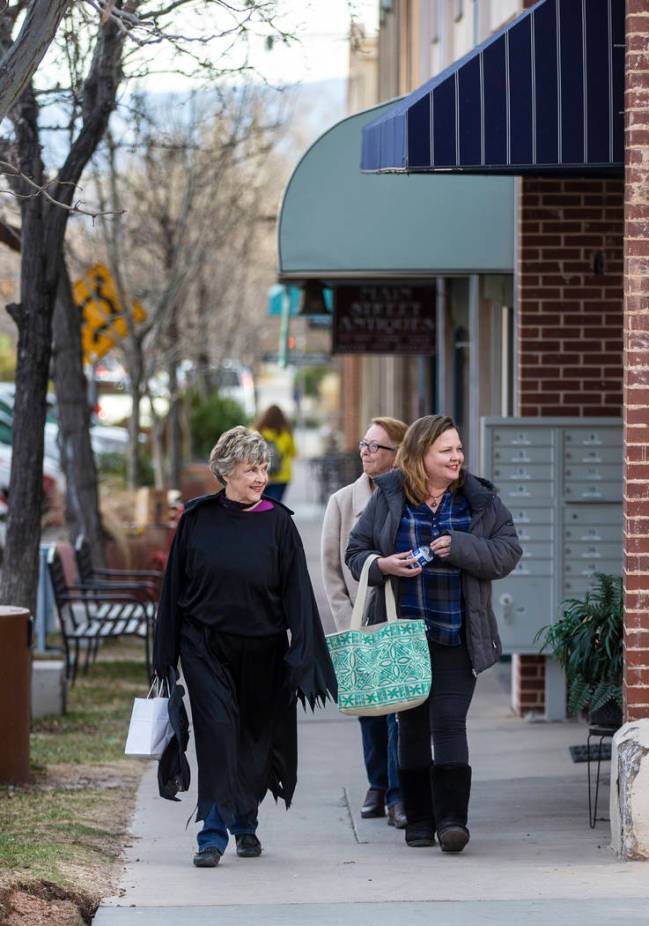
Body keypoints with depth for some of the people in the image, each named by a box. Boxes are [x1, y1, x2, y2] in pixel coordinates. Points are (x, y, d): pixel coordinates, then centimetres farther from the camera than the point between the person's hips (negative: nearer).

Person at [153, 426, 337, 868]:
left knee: (254, 736, 11)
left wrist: (301, 661, -11)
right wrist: (166, 654, 4)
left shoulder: (277, 523, -3)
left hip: (260, 650, 1)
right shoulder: (197, 519, -1)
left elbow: (296, 593, -4)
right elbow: (175, 586, 5)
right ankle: (213, 835, -11)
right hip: (205, 645, -1)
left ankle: (246, 823, 30)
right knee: (217, 731, -11)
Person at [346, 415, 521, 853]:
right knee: (412, 725, 8)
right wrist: (382, 565, -13)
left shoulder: (480, 500, 3)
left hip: (456, 636, -1)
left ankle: (451, 818, -13)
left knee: (449, 723, -10)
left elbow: (508, 552, -2)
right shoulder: (388, 498, 2)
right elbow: (356, 551, 8)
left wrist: (460, 547, -16)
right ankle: (418, 819, 15)